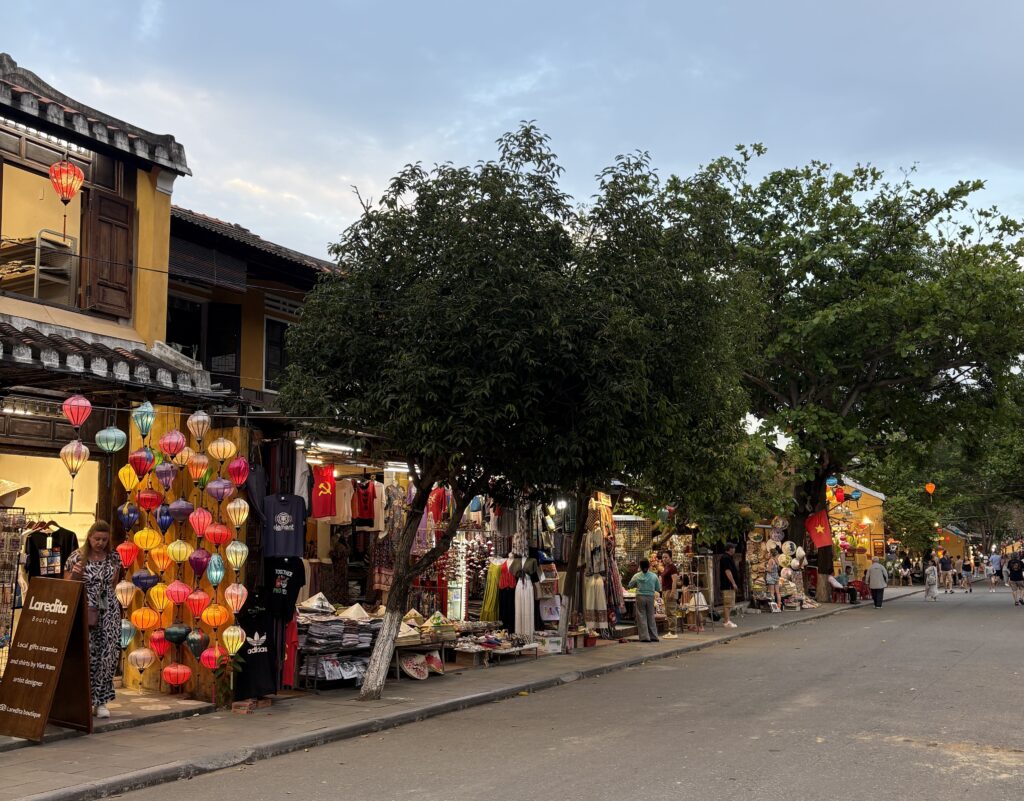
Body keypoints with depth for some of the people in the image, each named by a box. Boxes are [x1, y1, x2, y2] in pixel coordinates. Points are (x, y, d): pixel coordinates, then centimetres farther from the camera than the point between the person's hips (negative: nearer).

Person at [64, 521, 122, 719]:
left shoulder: (114, 557, 6)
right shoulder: (77, 557, -2)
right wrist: (74, 574, -16)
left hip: (108, 612, 2)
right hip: (84, 612, -2)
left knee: (107, 655, -2)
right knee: (86, 655, -5)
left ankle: (101, 701, 8)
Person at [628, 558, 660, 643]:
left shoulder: (637, 576, -5)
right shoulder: (654, 576, -2)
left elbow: (630, 585, 5)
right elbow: (658, 588, 5)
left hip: (640, 597, -2)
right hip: (650, 597, 2)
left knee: (641, 617, 3)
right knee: (651, 617, 12)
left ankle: (645, 637, -1)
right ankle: (654, 636, 15)